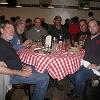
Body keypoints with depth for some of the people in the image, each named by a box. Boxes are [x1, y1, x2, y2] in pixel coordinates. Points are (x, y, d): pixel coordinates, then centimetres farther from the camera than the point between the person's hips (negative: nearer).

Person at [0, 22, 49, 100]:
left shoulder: (7, 43, 13)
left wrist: (23, 66, 5)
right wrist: (21, 73, -22)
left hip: (19, 69, 11)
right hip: (13, 75, -11)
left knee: (44, 71, 16)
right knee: (45, 78, -14)